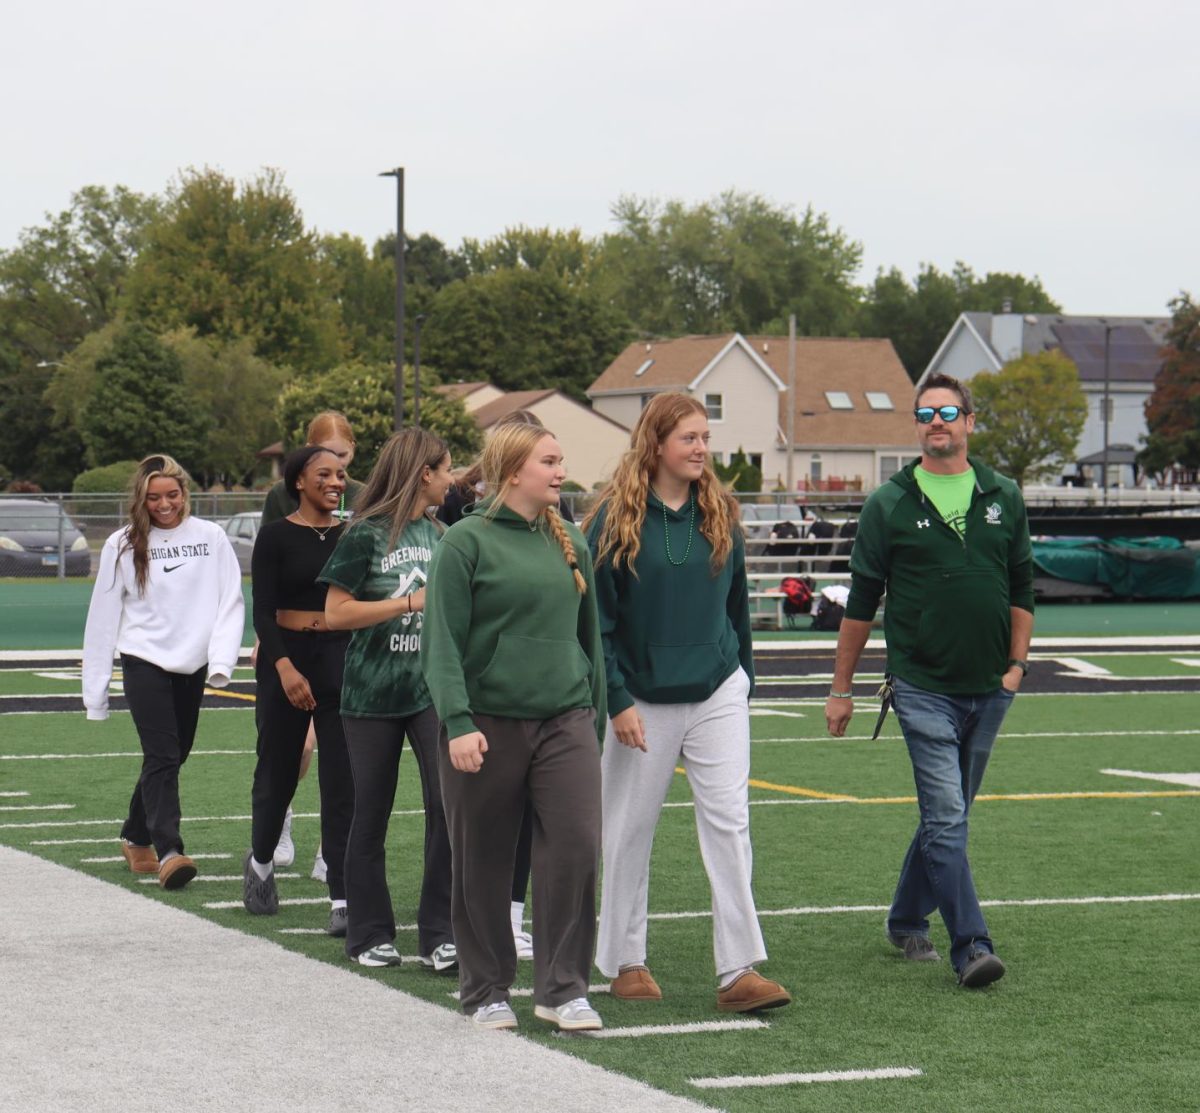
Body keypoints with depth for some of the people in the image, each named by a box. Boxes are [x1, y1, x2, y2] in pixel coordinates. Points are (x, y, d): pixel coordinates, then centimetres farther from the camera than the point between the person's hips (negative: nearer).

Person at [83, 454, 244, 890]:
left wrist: (222, 661, -14)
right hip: (144, 663, -3)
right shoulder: (123, 546, 0)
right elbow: (103, 616, 3)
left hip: (192, 666, 3)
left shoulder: (211, 537, 1)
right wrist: (95, 689, 3)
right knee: (162, 755, -14)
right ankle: (168, 852, -20)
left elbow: (231, 601, 0)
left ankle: (135, 838, 31)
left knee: (173, 756, 12)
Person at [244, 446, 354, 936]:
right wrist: (285, 668, -22)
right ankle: (260, 860, 40)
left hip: (343, 659, 2)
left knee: (343, 781, -5)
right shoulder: (276, 536, -4)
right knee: (278, 771, 11)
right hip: (286, 658, -2)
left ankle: (343, 898, -5)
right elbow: (262, 611, -9)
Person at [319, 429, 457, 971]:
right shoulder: (366, 534, -7)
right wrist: (411, 602, -15)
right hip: (372, 694, -4)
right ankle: (369, 935, 18)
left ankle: (439, 934, -5)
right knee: (371, 814, 6)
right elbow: (336, 612, -12)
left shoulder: (436, 535, 11)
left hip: (431, 689, 4)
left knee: (449, 803, -10)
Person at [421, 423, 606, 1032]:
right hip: (487, 724, -3)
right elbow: (442, 642, -8)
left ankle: (562, 988, 1)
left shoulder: (569, 542, 11)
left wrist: (596, 719, 18)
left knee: (576, 846, -9)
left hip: (565, 721, 3)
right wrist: (458, 722, -18)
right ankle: (486, 991, 19)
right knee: (483, 865, 6)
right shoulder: (466, 542, -4)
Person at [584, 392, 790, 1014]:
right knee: (630, 830, 8)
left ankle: (739, 972, -8)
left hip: (718, 694, 3)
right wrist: (616, 700, -11)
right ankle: (624, 962, 22)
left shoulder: (719, 515, 5)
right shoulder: (616, 520, -7)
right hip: (643, 699, -3)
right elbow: (595, 618, -7)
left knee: (729, 823, -6)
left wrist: (742, 678, 13)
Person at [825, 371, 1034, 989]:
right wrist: (841, 689, 5)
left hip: (989, 688, 4)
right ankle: (971, 947, -15)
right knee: (946, 817, -12)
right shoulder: (889, 504, -1)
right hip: (922, 688, -4)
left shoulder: (1003, 497, 7)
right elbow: (862, 602, 4)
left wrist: (1016, 664, 5)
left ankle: (907, 921, 30)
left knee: (947, 814, 13)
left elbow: (1021, 589, 14)